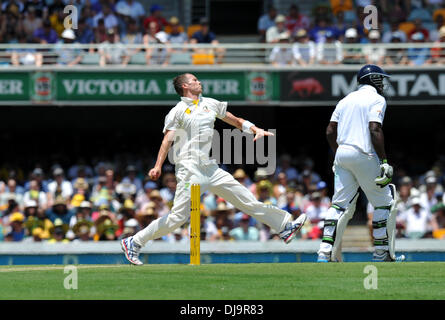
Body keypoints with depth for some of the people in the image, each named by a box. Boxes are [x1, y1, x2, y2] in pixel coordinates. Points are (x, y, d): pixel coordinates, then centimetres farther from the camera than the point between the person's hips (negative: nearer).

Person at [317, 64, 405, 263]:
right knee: (384, 202, 6)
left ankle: (325, 254, -3)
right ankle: (381, 254, 6)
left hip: (342, 154, 7)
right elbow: (374, 130, -15)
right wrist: (384, 162, -16)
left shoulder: (346, 100, 19)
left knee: (340, 205, 7)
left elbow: (330, 131, 14)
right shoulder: (377, 99, -2)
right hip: (364, 155, -7)